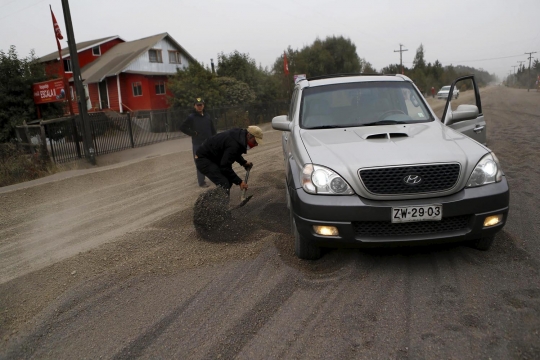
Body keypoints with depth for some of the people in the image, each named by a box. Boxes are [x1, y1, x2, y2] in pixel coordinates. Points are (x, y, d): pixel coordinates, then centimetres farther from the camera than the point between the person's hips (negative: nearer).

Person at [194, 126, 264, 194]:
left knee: (229, 179, 13)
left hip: (212, 158, 11)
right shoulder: (234, 144, -31)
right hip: (203, 160, -10)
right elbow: (225, 167, -29)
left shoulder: (239, 135, -1)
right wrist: (239, 182, -23)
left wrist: (244, 162, 8)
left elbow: (235, 153, 20)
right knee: (223, 184, -20)